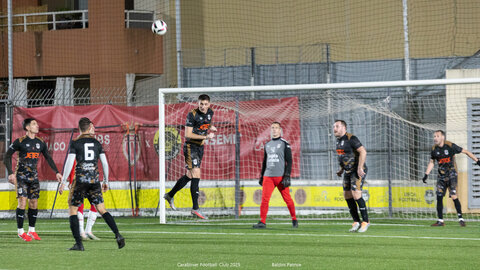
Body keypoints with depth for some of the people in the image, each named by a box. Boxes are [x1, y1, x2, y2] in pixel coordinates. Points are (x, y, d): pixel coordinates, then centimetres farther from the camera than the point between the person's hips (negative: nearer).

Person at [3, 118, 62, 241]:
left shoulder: (40, 143, 7)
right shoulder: (20, 142, -8)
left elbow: (48, 158, 19)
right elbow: (7, 156, -4)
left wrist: (56, 172, 13)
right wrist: (10, 173, -13)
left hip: (34, 176, 5)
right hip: (21, 176, -5)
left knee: (34, 203, 4)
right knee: (22, 202, -11)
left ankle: (32, 230, 14)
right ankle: (20, 231, -4)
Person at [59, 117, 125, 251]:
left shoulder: (75, 143, -2)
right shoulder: (96, 143, 9)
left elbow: (69, 163, -8)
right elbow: (104, 162, 10)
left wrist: (63, 182, -4)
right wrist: (106, 181, 20)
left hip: (80, 179, -3)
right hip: (94, 180, 3)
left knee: (72, 209, 6)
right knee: (102, 210, 9)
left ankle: (79, 243, -3)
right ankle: (118, 235, -5)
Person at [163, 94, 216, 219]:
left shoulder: (210, 113, 5)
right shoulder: (192, 115, -17)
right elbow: (187, 134, -20)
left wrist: (211, 127, 6)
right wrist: (205, 136, -23)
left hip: (200, 147, 8)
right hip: (191, 147, -8)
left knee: (189, 175, 15)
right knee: (196, 175, -15)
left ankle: (170, 195, 34)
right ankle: (195, 208, -13)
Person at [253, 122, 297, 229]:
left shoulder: (284, 144, 1)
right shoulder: (267, 145, 17)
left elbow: (289, 161, -3)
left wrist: (287, 176, -12)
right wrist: (261, 176, 19)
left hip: (280, 176, -4)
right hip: (268, 176, 4)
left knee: (287, 199, -2)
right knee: (264, 199, -8)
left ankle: (294, 219, 13)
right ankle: (262, 222, -9)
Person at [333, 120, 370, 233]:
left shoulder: (351, 138, -16)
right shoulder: (339, 140, 12)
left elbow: (363, 152, -21)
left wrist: (360, 168, -25)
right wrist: (341, 169, 20)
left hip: (358, 171, -9)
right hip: (348, 171, 9)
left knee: (356, 195, -16)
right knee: (347, 196, 5)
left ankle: (365, 221, -6)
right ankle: (356, 222, 13)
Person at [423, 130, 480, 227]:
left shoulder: (451, 146, -10)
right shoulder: (434, 149, 4)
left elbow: (465, 152, -1)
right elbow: (431, 163, 18)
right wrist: (426, 175, 10)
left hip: (451, 174, -5)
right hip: (441, 176, 5)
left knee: (454, 196, -16)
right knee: (439, 197, -2)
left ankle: (461, 218, -9)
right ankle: (440, 220, 6)